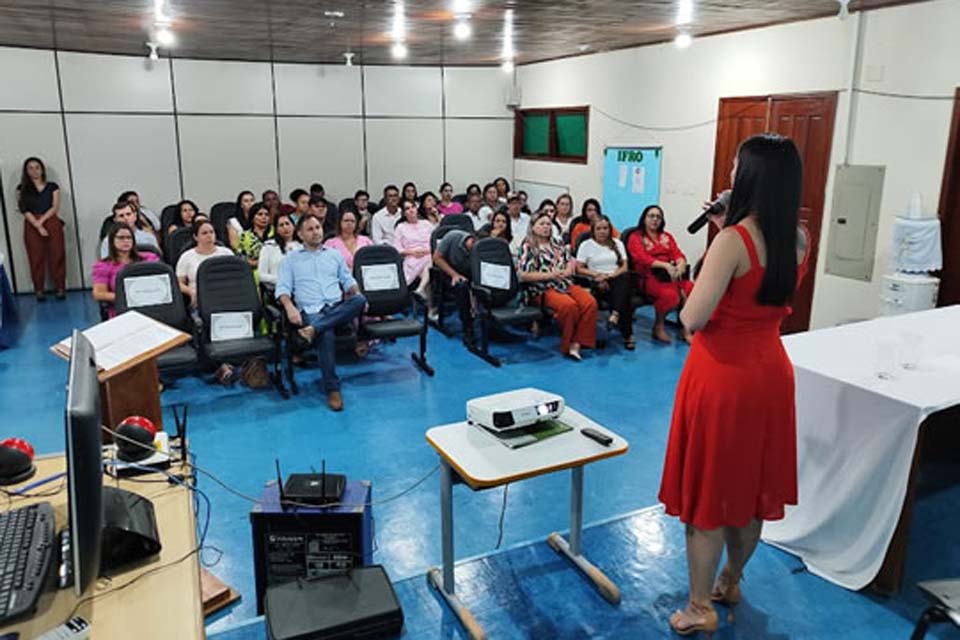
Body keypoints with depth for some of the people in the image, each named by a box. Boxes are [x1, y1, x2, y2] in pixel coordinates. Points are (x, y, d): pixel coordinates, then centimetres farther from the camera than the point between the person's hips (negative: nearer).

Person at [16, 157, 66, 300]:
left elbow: (55, 207, 1)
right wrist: (38, 226, -13)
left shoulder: (52, 186, 9)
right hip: (32, 226, 0)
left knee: (57, 256, -2)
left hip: (52, 224, 0)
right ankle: (39, 290, 3)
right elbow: (24, 210, 0)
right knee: (36, 258, 0)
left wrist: (41, 220, -13)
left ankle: (60, 288, 3)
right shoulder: (22, 189, 9)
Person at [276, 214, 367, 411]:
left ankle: (315, 329, -36)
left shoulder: (334, 254, 24)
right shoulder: (291, 259, 16)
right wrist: (290, 307, -15)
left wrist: (358, 296, 0)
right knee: (327, 335, -36)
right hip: (312, 311, -3)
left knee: (359, 300, -32)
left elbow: (348, 280, 23)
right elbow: (282, 288, 6)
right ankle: (332, 389, -28)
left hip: (338, 308, 3)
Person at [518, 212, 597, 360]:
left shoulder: (558, 245, 22)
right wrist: (550, 275, -11)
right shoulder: (527, 248, 5)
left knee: (590, 303, -23)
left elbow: (571, 264, 19)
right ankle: (567, 345, -14)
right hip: (543, 289, -5)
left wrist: (565, 272, -5)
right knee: (569, 305, -34)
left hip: (566, 284, 6)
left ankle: (576, 344, -22)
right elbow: (523, 275, -5)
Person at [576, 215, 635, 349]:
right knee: (624, 297, -33)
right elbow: (579, 269, 3)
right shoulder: (586, 245, 11)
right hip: (597, 283, -2)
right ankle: (628, 335, -35)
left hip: (617, 279, 2)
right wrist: (596, 274, -12)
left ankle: (615, 314, -47)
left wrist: (610, 275, -8)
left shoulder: (617, 243, 19)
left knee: (625, 277, -37)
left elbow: (624, 267, 10)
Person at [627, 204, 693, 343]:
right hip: (648, 277, -5)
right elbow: (642, 259, -11)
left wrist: (680, 264, -17)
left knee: (691, 289, -24)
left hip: (669, 275, 5)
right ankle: (659, 325, -8)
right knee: (670, 294, -34)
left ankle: (686, 328, -12)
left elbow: (677, 253, 8)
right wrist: (666, 265, -25)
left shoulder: (666, 236, 22)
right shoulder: (636, 237, 5)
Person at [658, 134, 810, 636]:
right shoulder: (799, 240, 1)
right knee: (749, 487, 21)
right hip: (769, 372, 7)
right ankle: (730, 582, 40)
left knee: (706, 492, 7)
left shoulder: (734, 239, -20)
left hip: (723, 374, -7)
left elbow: (693, 318, -21)